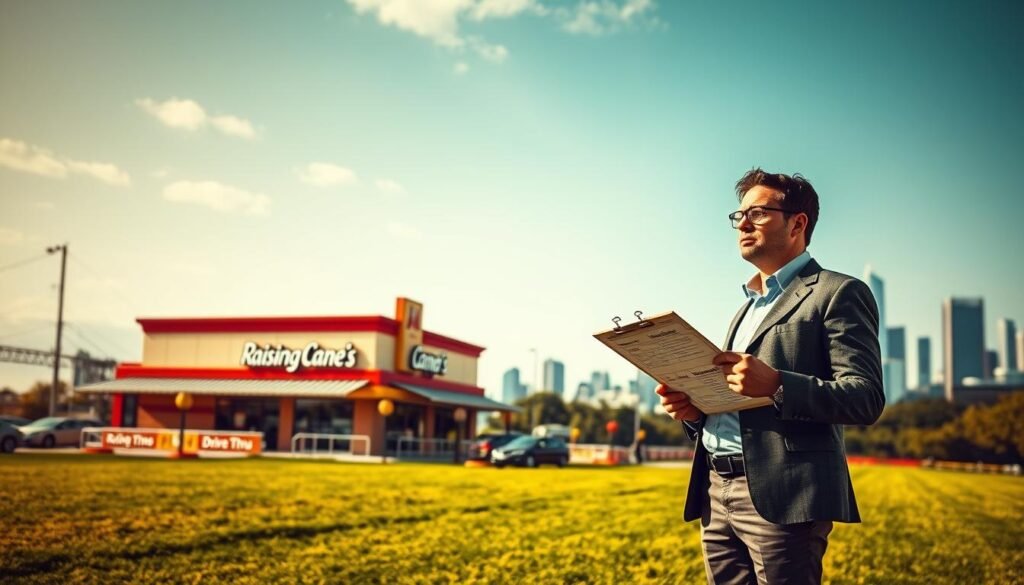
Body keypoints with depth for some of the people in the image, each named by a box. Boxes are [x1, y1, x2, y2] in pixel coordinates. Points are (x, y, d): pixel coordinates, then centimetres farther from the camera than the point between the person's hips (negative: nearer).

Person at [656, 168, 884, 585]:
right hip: (715, 495, 8)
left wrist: (777, 385, -25)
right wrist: (694, 409, 4)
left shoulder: (838, 293, -1)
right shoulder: (748, 306, 24)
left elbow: (866, 399, -11)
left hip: (781, 496, -7)